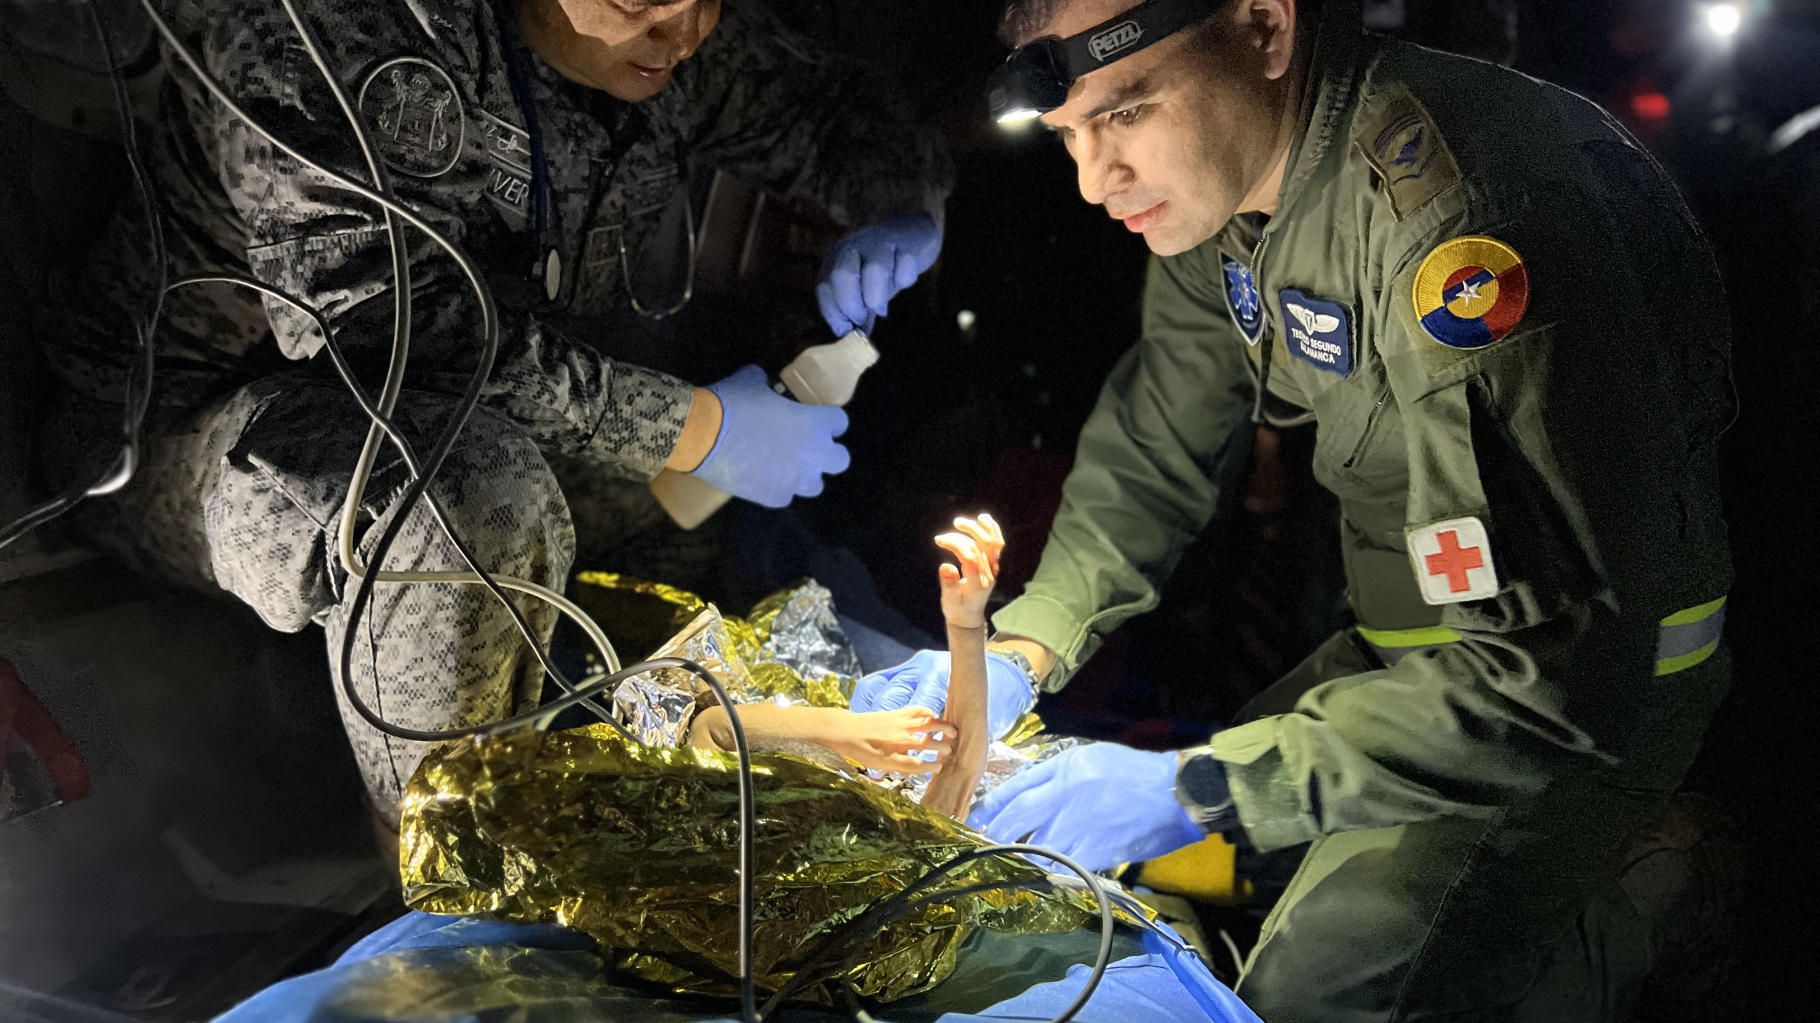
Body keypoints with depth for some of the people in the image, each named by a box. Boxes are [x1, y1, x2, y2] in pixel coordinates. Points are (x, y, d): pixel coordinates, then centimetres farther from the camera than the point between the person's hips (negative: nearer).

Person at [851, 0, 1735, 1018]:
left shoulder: (1461, 222, -32)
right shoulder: (1219, 172, -4)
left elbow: (1553, 670, -32)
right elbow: (1152, 444, 8)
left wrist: (1198, 788, -31)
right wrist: (1023, 650, -6)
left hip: (1613, 672, -8)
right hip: (1421, 636, 8)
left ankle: (1641, 908, 7)